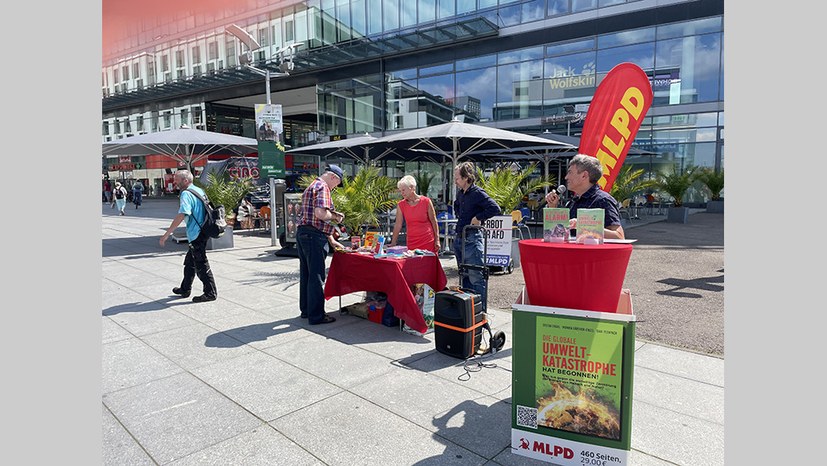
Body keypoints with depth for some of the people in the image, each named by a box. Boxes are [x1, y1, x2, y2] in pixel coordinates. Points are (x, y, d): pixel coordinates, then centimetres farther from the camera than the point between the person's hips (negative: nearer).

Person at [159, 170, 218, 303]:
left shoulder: (186, 194, -16)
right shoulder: (199, 190, 12)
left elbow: (181, 216, -27)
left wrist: (167, 234, -26)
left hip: (196, 234, -10)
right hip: (201, 232, 10)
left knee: (201, 264, -2)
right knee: (189, 263, 20)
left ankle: (210, 293, 4)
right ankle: (185, 289, 32)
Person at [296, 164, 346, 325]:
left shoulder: (311, 187, 23)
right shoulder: (322, 187, -10)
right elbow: (321, 214, -26)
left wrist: (332, 240, 23)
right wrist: (335, 216, -5)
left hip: (303, 233, 10)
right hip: (314, 235, -10)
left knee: (306, 274, 16)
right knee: (316, 275, -4)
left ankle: (306, 310, 27)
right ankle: (316, 315, 2)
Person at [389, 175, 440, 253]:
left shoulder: (426, 201, -3)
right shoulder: (401, 205, 2)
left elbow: (434, 222, 2)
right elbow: (398, 225, 4)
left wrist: (437, 240, 0)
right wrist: (393, 243, 1)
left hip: (428, 242, -2)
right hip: (411, 243, 2)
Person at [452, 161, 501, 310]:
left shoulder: (477, 193, -14)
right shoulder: (460, 193, 12)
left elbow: (495, 209, -24)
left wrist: (478, 218, -17)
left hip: (472, 239, -9)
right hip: (459, 239, 9)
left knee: (476, 278, -5)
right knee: (465, 276, 17)